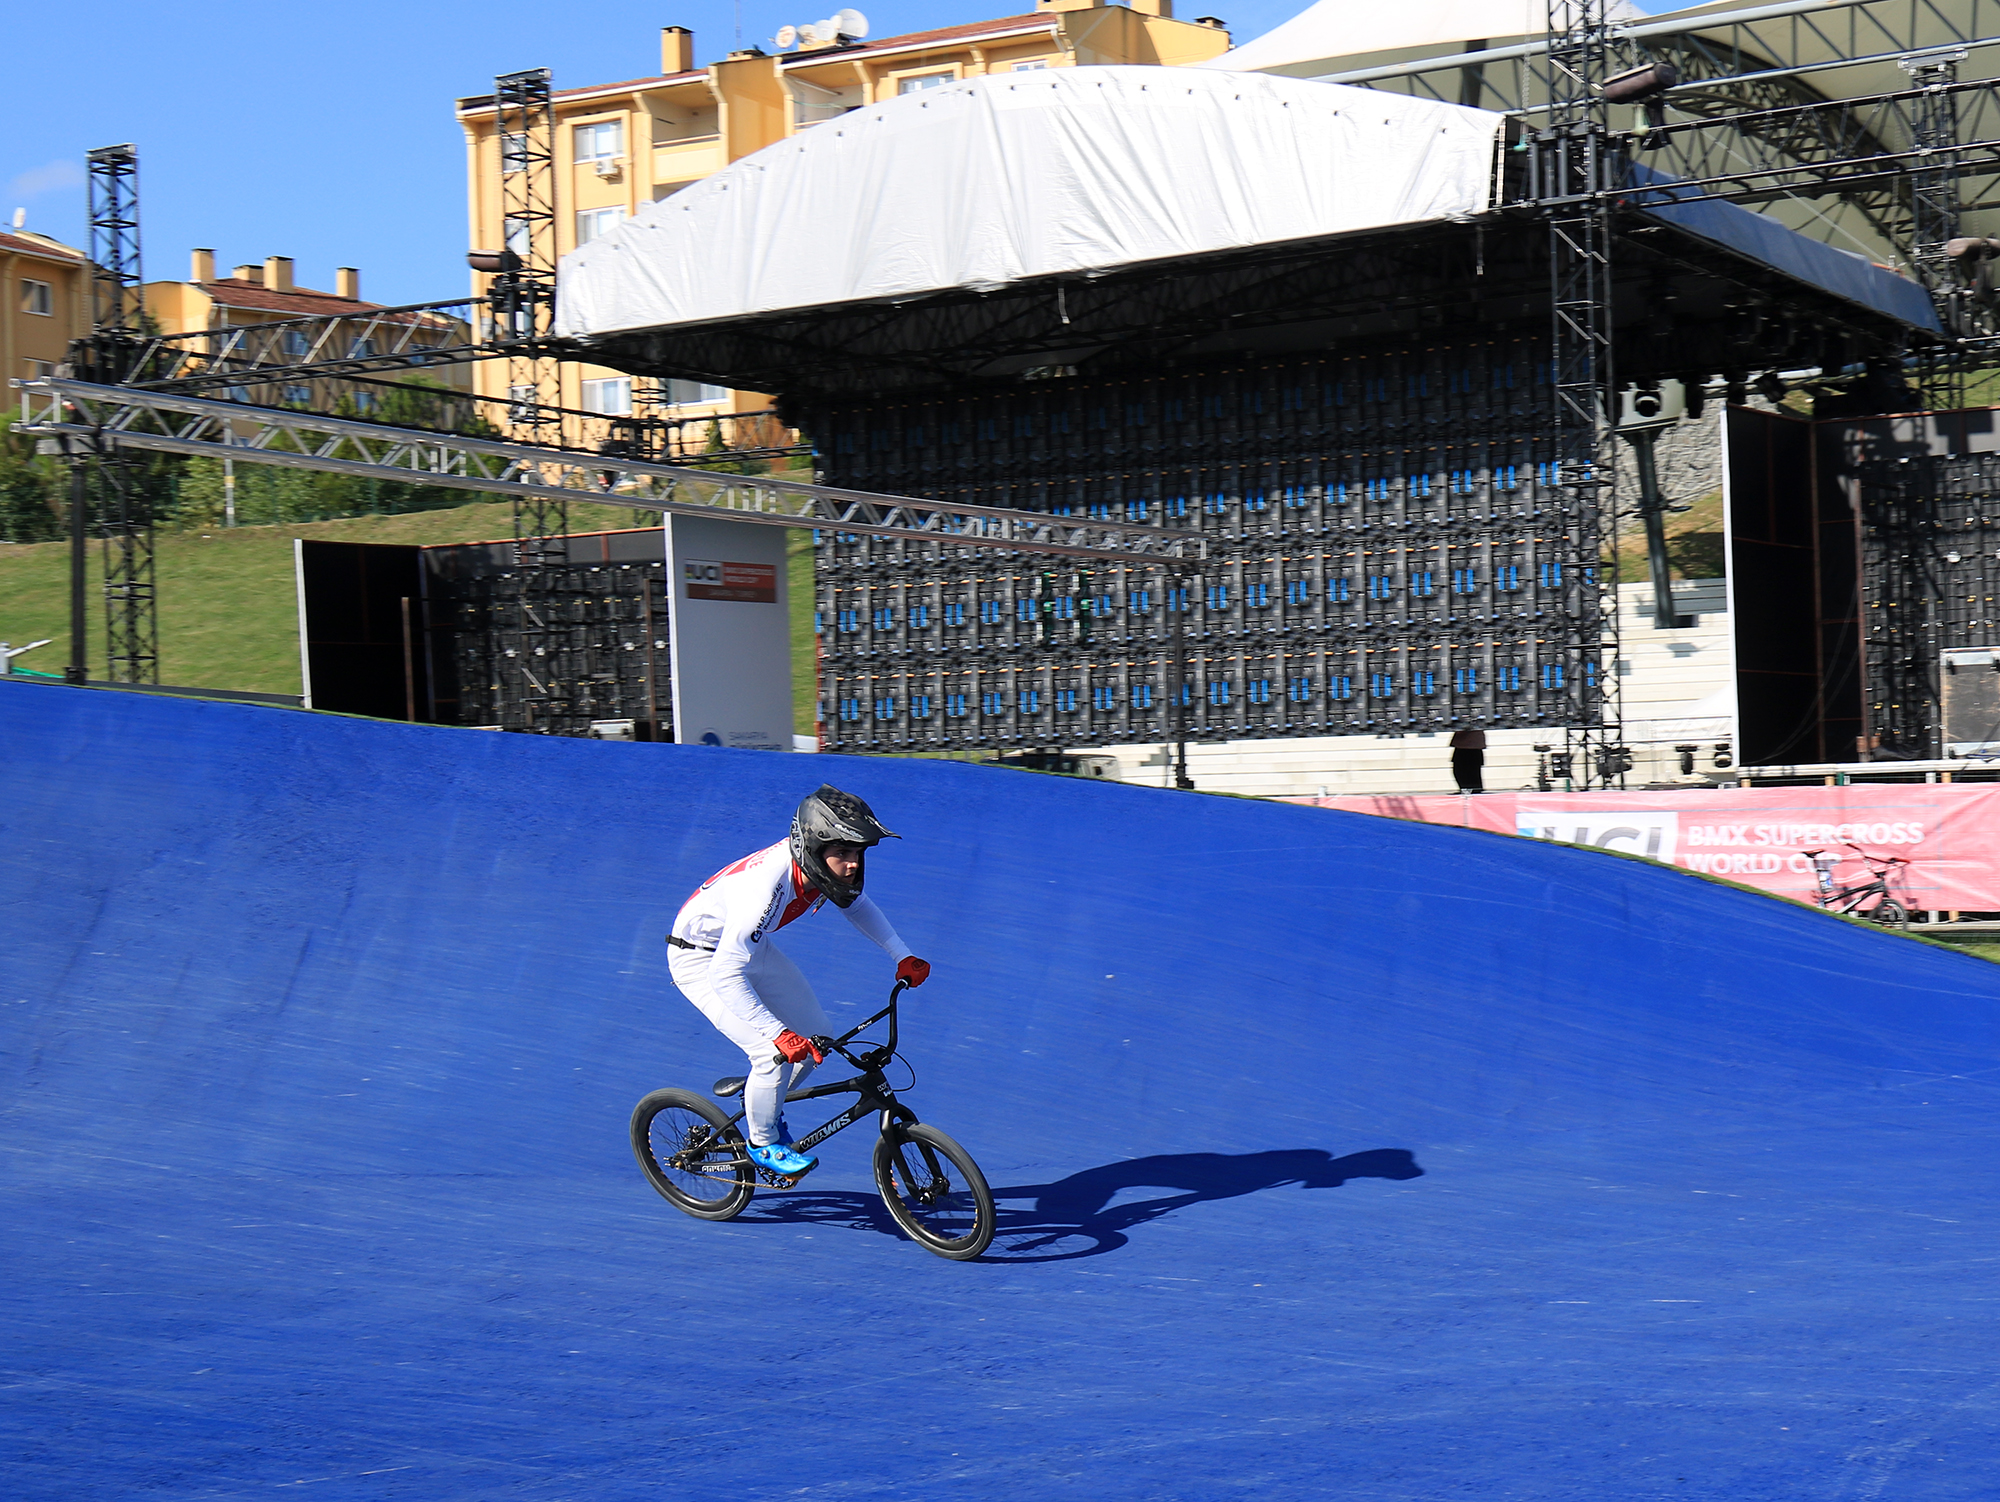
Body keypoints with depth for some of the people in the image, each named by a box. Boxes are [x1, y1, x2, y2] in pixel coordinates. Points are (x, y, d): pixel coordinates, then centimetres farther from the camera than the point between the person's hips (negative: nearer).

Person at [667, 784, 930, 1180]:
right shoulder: (766, 885, -40)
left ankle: (764, 1105, 29)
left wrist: (904, 957, 0)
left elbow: (857, 905, 8)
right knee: (774, 1054, -19)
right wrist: (778, 1034, -45)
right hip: (702, 959, -8)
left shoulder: (822, 867, -17)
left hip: (750, 947, 8)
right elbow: (726, 974, -41)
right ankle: (763, 1144, 7)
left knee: (817, 1036, 3)